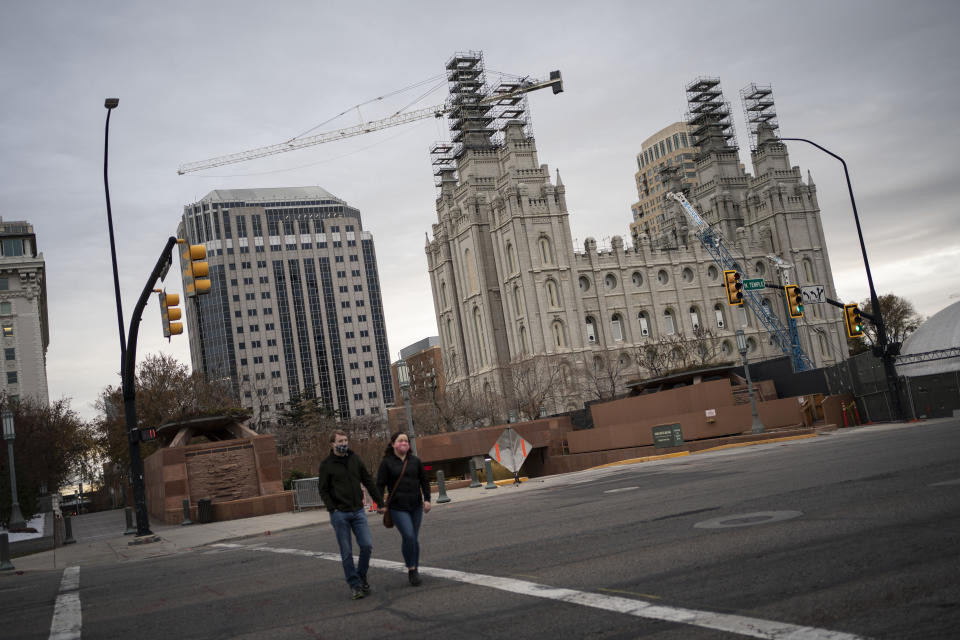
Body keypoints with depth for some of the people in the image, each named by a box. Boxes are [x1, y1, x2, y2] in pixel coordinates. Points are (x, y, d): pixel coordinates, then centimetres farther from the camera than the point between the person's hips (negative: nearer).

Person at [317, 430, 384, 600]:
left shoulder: (355, 459, 8)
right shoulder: (326, 465, -2)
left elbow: (369, 482, 12)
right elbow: (323, 490, -1)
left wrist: (380, 502, 9)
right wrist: (332, 509, -12)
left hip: (358, 511, 3)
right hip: (340, 514, -3)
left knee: (367, 545, -4)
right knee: (346, 552, 2)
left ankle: (361, 576, 19)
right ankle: (355, 585, 11)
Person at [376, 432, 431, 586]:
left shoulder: (415, 461, 8)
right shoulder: (387, 462, -2)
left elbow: (424, 481, 12)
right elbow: (380, 485, -1)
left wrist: (427, 499, 4)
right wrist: (380, 504, -6)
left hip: (416, 506, 4)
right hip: (398, 508, -4)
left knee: (414, 538, 8)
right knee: (408, 536, -16)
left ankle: (415, 569, 21)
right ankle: (411, 569, -2)